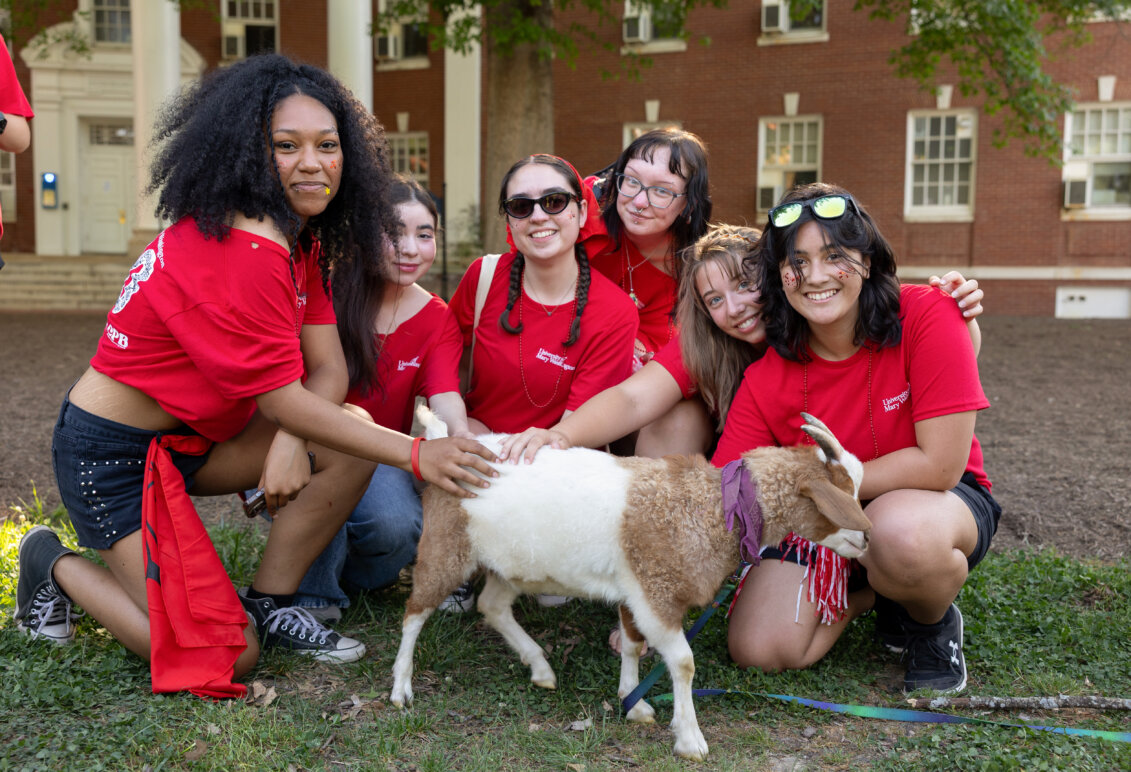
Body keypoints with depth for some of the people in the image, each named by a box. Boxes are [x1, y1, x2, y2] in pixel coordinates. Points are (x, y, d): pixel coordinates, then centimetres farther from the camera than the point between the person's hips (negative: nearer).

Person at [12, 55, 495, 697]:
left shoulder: (298, 239, 2)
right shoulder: (237, 255, -28)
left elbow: (328, 371, -2)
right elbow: (282, 401, -25)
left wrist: (290, 443, -23)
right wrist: (417, 455, -28)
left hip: (194, 435, 9)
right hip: (113, 455, -9)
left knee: (353, 435, -11)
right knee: (226, 652, -11)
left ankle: (270, 604, 3)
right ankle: (59, 569, 12)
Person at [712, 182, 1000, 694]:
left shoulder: (926, 316, -23)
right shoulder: (767, 380, -15)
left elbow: (940, 464, -26)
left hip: (939, 502, -3)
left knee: (900, 531, -40)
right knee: (759, 649, -16)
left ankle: (935, 623, -3)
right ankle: (871, 591, 15)